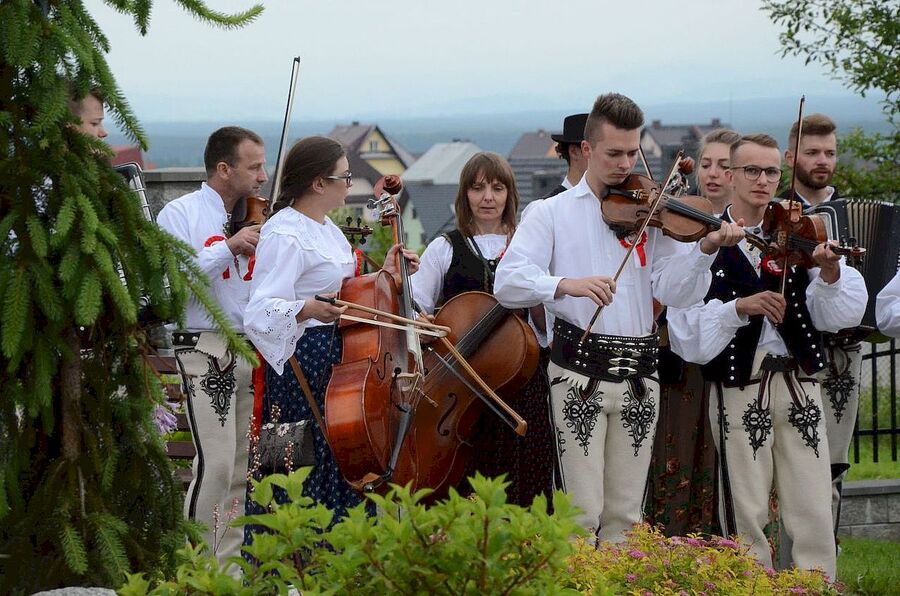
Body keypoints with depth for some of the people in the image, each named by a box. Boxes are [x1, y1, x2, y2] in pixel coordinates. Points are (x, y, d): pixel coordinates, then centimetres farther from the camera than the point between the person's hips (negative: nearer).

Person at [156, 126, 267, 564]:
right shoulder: (181, 214, -2)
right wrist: (227, 248, -19)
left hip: (253, 350, 7)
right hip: (206, 351, -7)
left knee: (247, 467, 7)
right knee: (215, 464, -14)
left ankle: (230, 564, 15)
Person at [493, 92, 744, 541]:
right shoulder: (552, 213, 4)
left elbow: (674, 290, -2)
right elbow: (507, 282, -9)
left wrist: (705, 248, -19)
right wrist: (567, 284, -26)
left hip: (638, 378, 3)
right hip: (579, 374, -3)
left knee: (625, 515, 6)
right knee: (583, 513, -7)